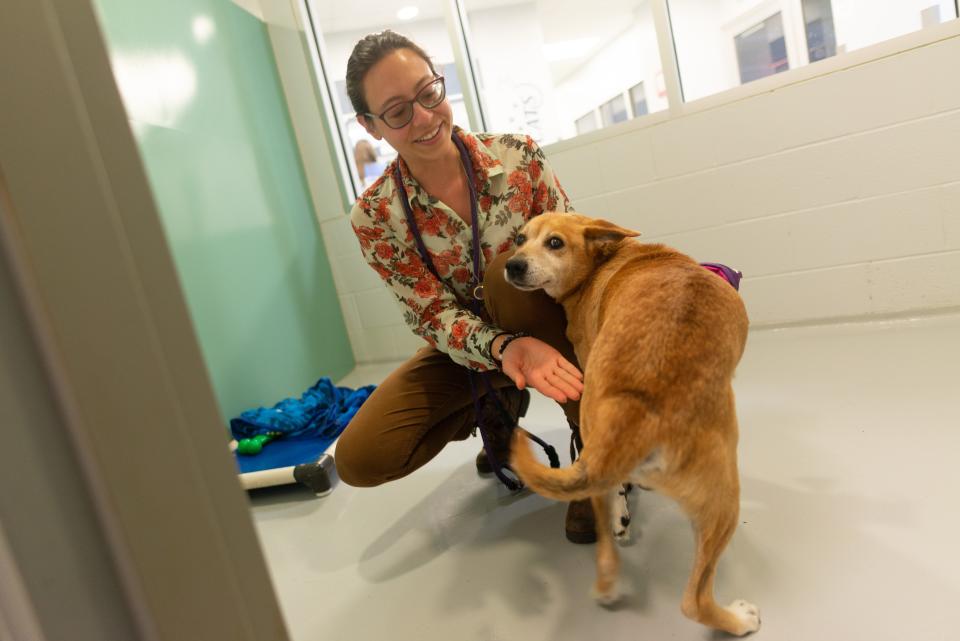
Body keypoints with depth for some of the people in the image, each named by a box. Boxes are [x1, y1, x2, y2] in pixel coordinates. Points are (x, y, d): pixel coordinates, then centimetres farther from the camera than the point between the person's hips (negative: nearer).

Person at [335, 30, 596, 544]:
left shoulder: (518, 156, -14)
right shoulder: (375, 217, -16)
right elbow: (435, 317, -17)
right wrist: (504, 348, -37)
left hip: (545, 324, 0)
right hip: (465, 346, 1)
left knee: (507, 270, -35)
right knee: (358, 459, -15)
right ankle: (492, 410, 12)